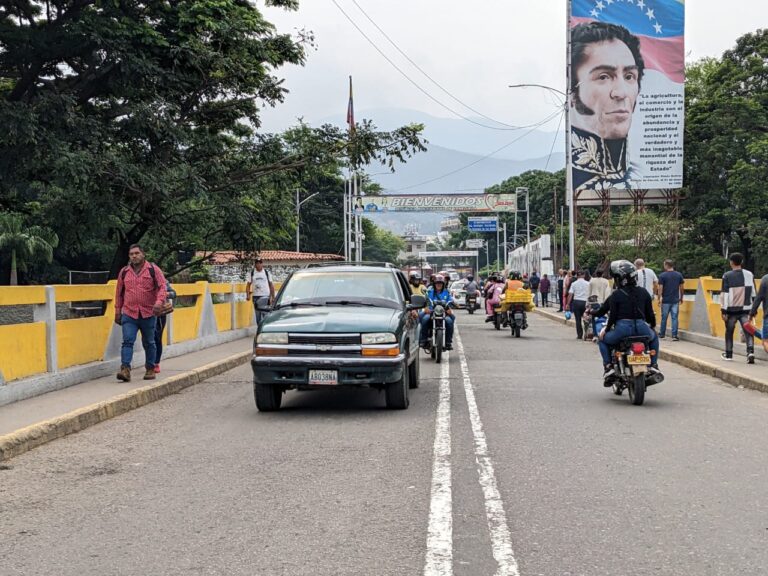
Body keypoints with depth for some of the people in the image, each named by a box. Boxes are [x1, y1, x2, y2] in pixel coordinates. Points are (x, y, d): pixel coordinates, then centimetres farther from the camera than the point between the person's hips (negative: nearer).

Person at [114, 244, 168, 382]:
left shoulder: (153, 270, 1)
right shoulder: (124, 272, 10)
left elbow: (162, 287, -7)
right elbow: (119, 293, 17)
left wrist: (159, 302, -24)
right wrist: (118, 311, 15)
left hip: (148, 314, -1)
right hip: (129, 314, 1)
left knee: (149, 343, 10)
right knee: (127, 341, -12)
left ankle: (150, 369, 21)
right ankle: (125, 369, -19)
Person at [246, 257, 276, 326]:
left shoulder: (266, 272, 6)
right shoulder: (252, 273, 7)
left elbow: (271, 285, 8)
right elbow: (248, 285, 7)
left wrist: (273, 297, 3)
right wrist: (248, 295, -6)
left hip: (266, 296, -1)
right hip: (256, 297, 1)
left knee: (266, 314, -8)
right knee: (258, 316, 5)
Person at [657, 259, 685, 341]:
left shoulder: (662, 275, -6)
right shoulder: (679, 275, 4)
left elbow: (660, 288, -8)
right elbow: (682, 288, 6)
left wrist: (659, 298, -1)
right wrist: (681, 297, 17)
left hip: (665, 300, -2)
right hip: (675, 300, 2)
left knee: (664, 318, 10)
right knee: (675, 318, 1)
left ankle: (662, 334, 21)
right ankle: (674, 335, -5)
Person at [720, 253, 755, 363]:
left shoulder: (727, 276, -6)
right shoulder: (749, 275, 4)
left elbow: (724, 294, -9)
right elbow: (753, 293, 10)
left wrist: (723, 311, -6)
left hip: (731, 310, -2)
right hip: (745, 309, 2)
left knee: (729, 332, 14)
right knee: (748, 332, -2)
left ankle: (728, 354, 23)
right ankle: (750, 352, -22)